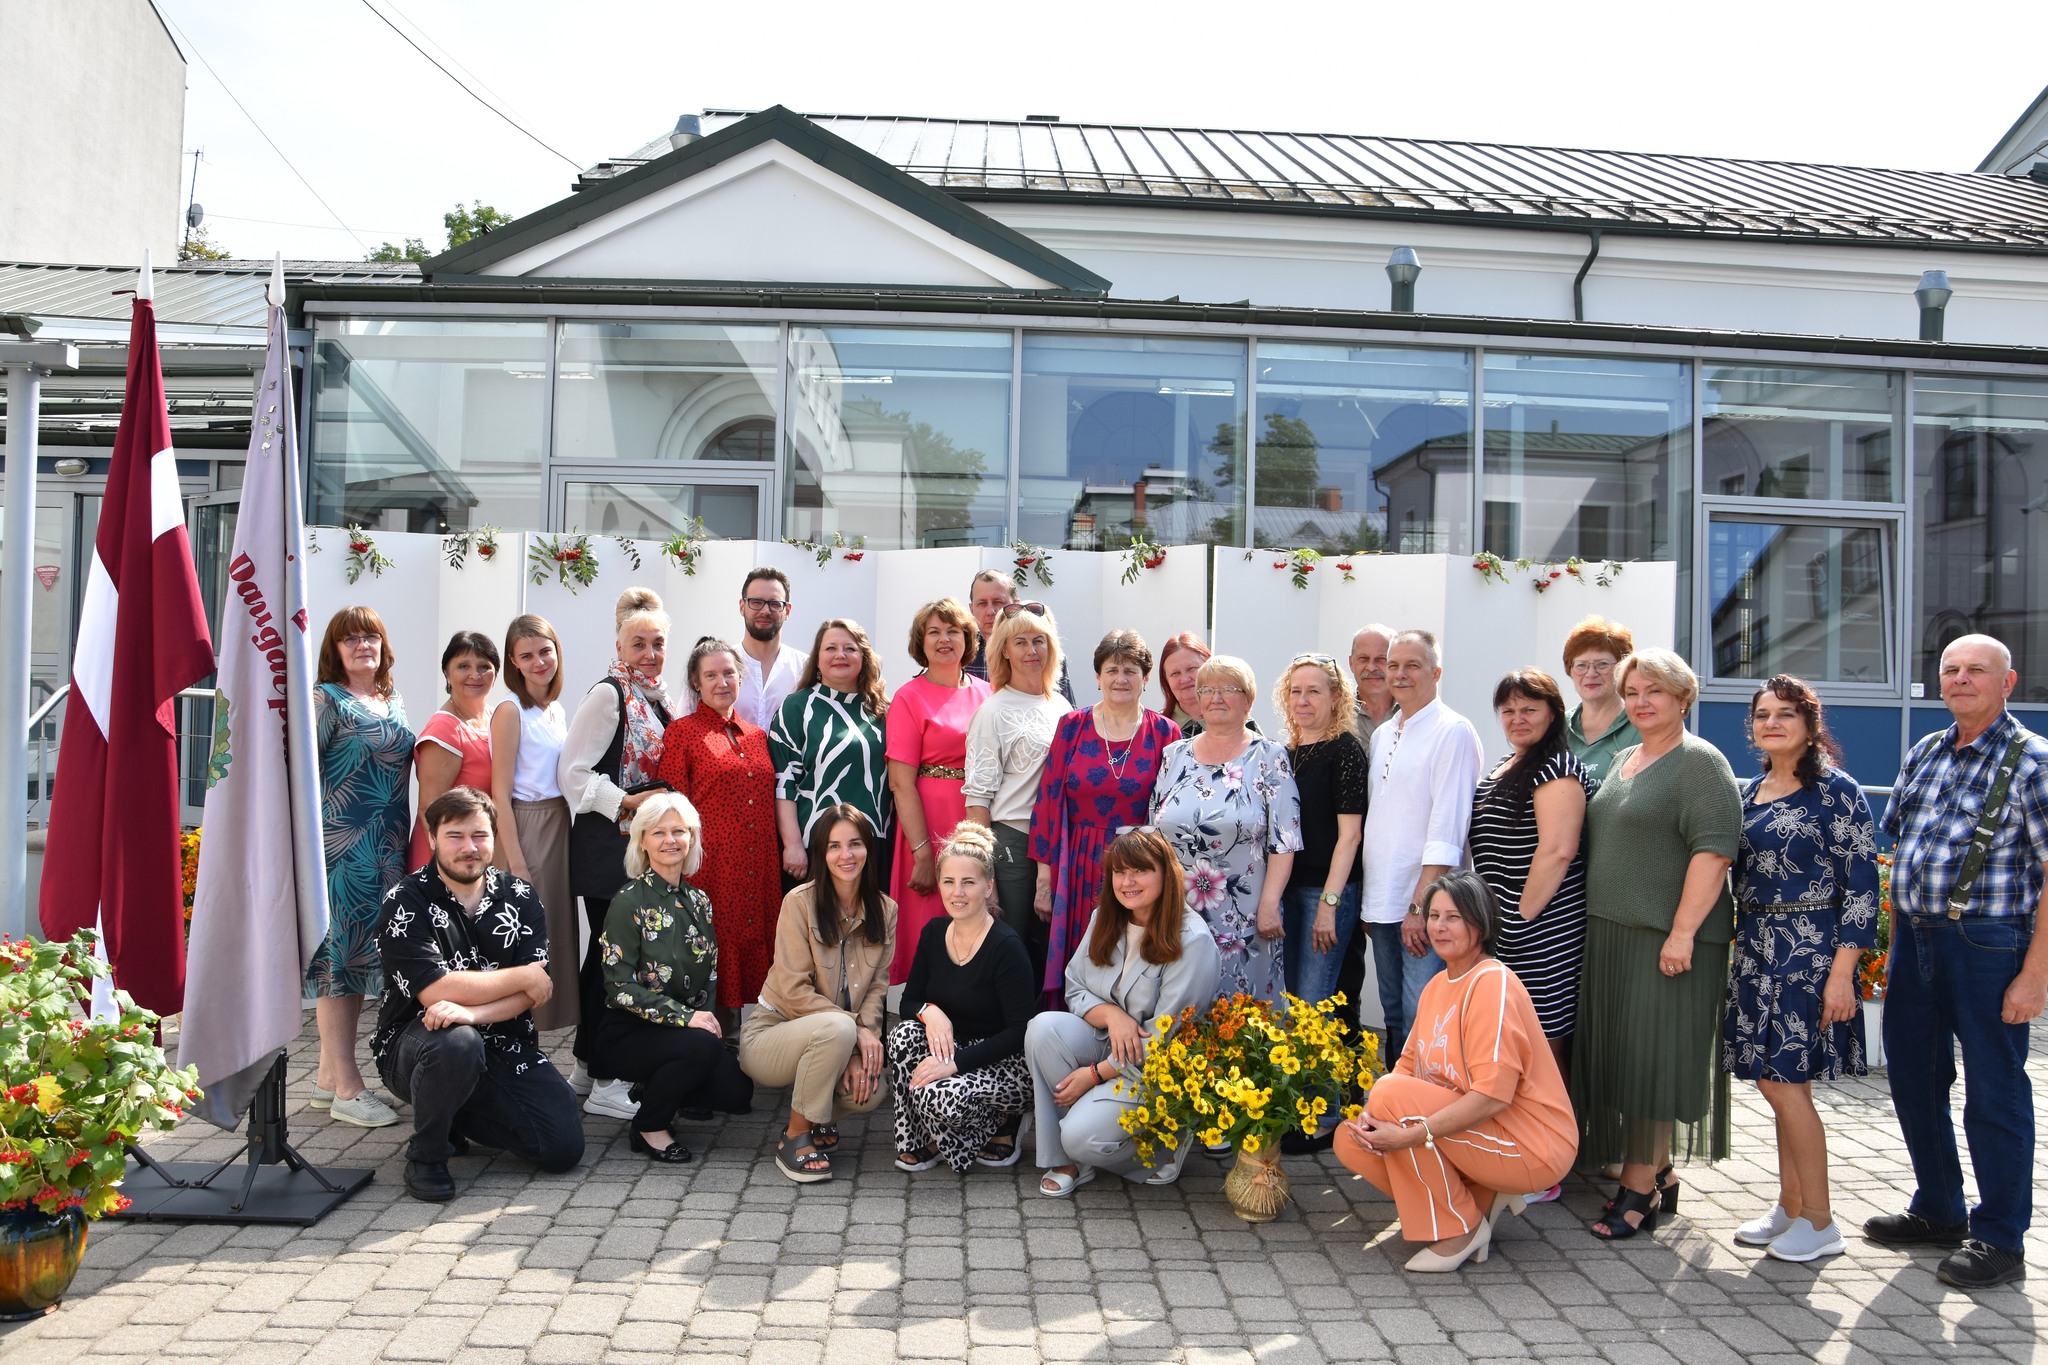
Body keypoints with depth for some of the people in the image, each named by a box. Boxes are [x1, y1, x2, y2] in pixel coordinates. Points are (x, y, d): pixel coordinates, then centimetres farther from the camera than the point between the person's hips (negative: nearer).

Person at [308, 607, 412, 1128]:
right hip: (342, 845, -7)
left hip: (386, 847, 8)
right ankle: (346, 1086, 0)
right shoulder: (327, 700, -5)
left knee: (362, 953, 11)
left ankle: (328, 1074, 21)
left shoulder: (395, 701, 16)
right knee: (339, 951, -4)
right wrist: (317, 833, -16)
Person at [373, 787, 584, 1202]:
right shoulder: (406, 901, -10)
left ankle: (458, 1117, 17)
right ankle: (425, 1154, -11)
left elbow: (536, 992, -8)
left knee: (564, 1148, -10)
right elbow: (434, 991, -22)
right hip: (415, 1044, -4)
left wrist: (471, 1012, -27)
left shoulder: (519, 898, 2)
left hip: (504, 1046, 4)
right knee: (456, 1043, -39)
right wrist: (522, 977, -14)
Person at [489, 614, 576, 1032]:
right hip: (523, 828, -7)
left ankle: (544, 1021, 20)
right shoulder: (511, 711, -10)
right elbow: (500, 793, -13)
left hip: (559, 826, 7)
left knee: (557, 931, 10)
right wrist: (516, 862, -17)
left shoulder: (557, 708, 12)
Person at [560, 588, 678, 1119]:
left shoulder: (658, 698, 15)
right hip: (607, 845, -8)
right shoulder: (607, 694, -11)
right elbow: (573, 772, -15)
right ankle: (605, 1084, 0)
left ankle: (588, 1065, 24)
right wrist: (627, 801, -20)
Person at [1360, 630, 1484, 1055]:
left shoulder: (1453, 732, -9)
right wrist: (1365, 899, 13)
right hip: (1381, 902, 7)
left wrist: (1421, 904, -19)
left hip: (1426, 907, -7)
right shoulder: (1382, 735, 15)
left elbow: (1447, 828, -15)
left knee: (1420, 1020, -7)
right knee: (1393, 1016, 14)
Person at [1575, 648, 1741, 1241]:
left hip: (1667, 939, -8)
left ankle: (1639, 1186, 3)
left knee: (1652, 1055, -4)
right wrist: (1595, 926, 19)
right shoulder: (1622, 762, 18)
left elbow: (1714, 848, -17)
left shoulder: (1699, 762, -8)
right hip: (1611, 933, 8)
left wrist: (1682, 932, -22)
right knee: (1621, 1053, 11)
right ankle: (1660, 1175, 22)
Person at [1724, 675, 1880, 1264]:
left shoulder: (1835, 790, -9)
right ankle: (1790, 1207, 22)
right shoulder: (1750, 792, 11)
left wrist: (1841, 972, -17)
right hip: (1756, 949, 7)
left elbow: (1862, 884, -12)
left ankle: (1820, 1224, 6)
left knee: (1785, 1082, -7)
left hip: (1809, 949, -6)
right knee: (1777, 1082, 10)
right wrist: (1744, 946, 14)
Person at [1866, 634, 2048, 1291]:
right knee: (1913, 1079, 15)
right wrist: (1895, 942, 11)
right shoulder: (1923, 755, 12)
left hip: (1987, 944, -7)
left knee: (1995, 1093, 3)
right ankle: (1938, 1212, 32)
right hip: (1914, 940, 7)